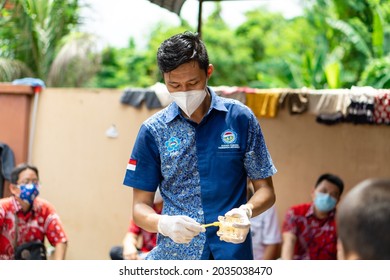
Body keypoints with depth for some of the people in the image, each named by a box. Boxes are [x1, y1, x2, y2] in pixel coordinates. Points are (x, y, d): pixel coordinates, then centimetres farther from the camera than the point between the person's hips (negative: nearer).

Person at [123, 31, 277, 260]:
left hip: (232, 257, 0)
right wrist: (164, 223, -18)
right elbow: (141, 205, 4)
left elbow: (266, 190, 6)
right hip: (173, 257, 0)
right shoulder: (154, 131, 2)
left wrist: (246, 211, -16)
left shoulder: (239, 118, 1)